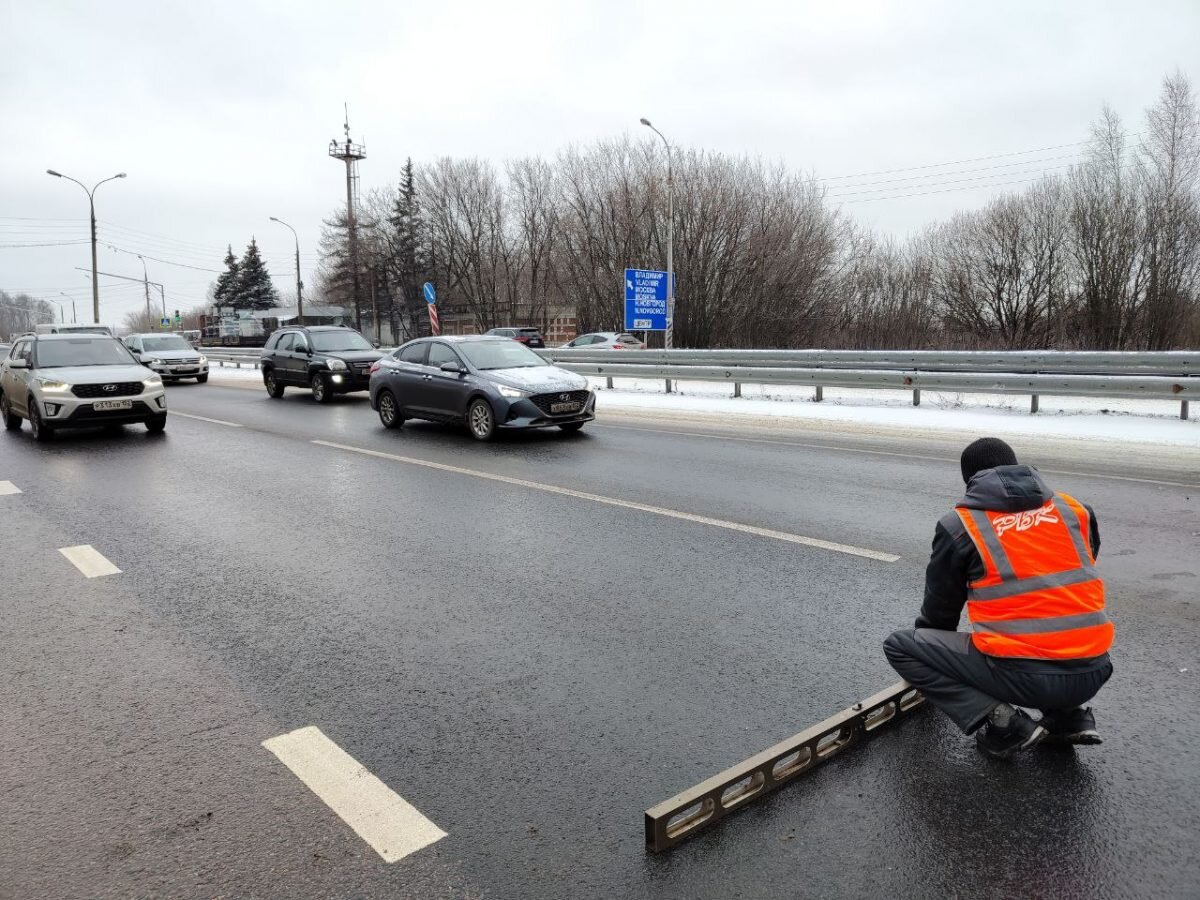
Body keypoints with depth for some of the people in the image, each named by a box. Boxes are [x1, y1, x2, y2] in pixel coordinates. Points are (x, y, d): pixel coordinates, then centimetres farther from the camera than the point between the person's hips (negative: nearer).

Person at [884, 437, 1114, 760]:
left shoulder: (959, 525, 0)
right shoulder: (1074, 510, 10)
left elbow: (940, 608, 12)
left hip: (1024, 676, -5)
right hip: (1092, 674, 6)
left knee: (900, 647, 8)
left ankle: (1002, 723, -3)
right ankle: (1069, 717, 16)